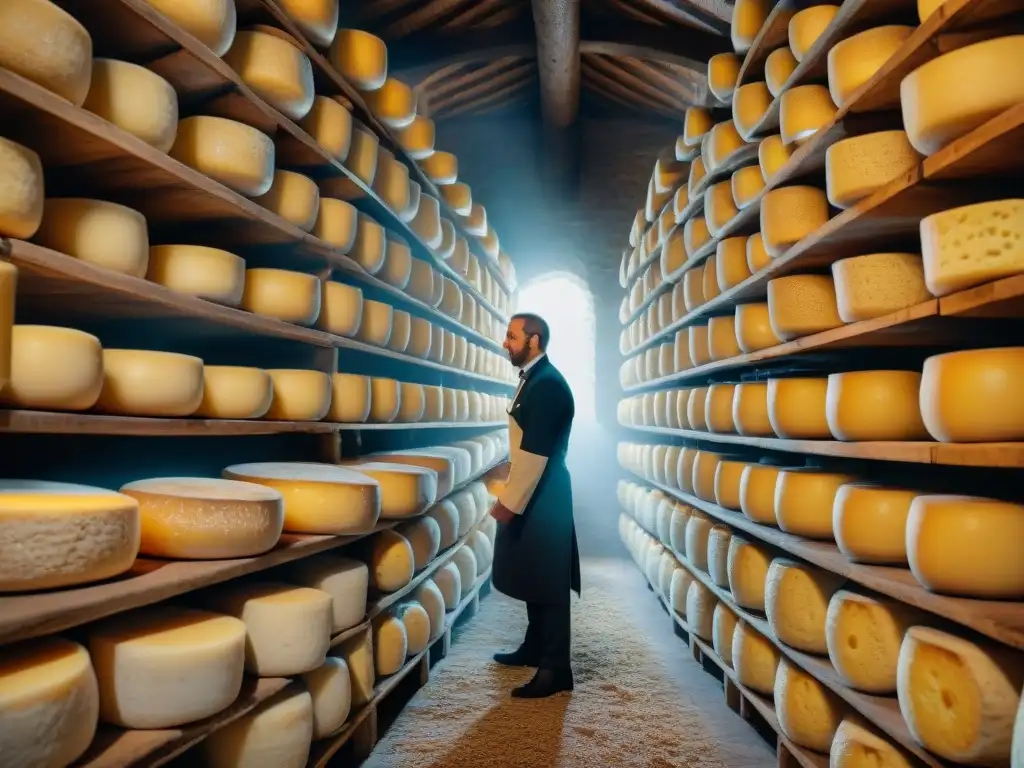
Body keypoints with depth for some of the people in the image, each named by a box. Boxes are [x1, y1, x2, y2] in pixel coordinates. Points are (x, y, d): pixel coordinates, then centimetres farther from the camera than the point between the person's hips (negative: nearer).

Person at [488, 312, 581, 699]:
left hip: (543, 498, -10)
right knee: (533, 579, 20)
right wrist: (510, 497, 19)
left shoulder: (548, 384, -20)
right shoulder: (533, 379, 11)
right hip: (529, 494, 10)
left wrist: (509, 503, -20)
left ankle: (555, 669, 11)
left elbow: (535, 453, -24)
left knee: (549, 585, 0)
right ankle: (534, 648, 35)